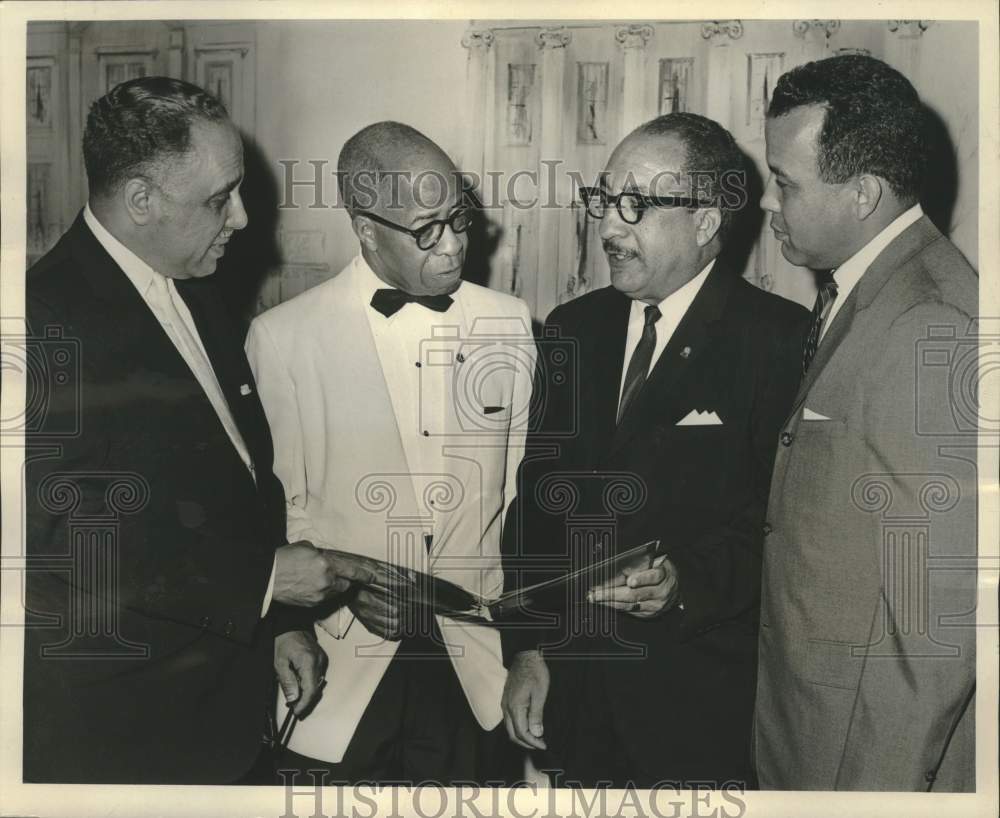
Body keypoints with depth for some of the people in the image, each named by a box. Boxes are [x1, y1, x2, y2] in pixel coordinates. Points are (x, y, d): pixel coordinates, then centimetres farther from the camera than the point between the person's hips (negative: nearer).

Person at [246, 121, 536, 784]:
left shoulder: (509, 323, 3)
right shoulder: (282, 337, -6)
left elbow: (522, 490, 7)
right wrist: (292, 626, -12)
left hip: (479, 664, 3)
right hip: (340, 674, -2)